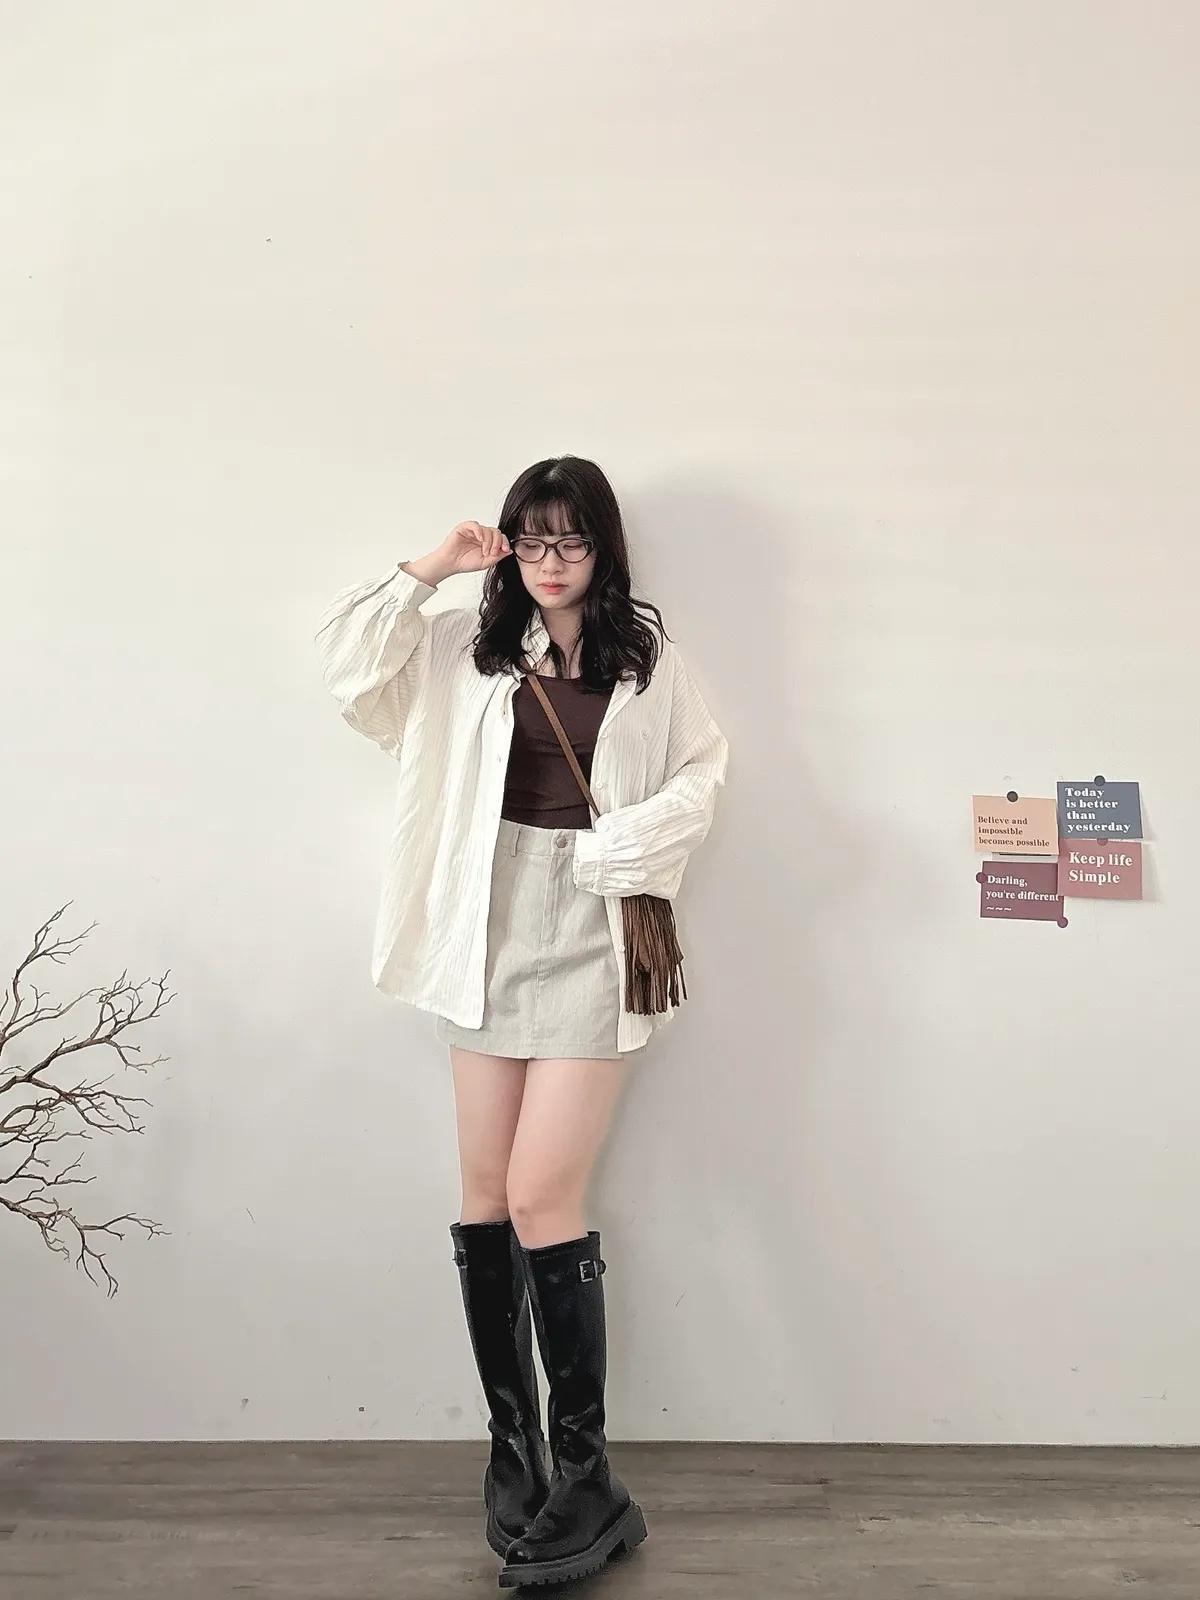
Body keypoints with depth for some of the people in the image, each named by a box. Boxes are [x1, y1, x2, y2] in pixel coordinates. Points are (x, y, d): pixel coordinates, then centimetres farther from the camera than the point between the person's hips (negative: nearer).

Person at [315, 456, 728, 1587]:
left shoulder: (646, 659, 5)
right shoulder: (471, 647, 11)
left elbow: (705, 766, 6)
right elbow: (347, 658, 8)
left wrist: (635, 840, -10)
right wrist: (430, 568, 2)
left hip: (592, 931, -3)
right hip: (489, 925, 4)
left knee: (540, 1195, -9)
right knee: (484, 1189, 7)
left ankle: (582, 1477, 6)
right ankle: (511, 1442, 24)